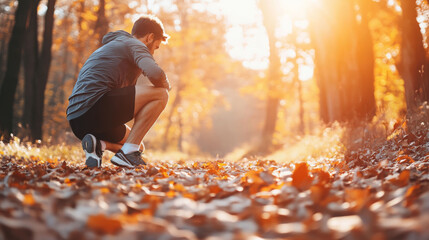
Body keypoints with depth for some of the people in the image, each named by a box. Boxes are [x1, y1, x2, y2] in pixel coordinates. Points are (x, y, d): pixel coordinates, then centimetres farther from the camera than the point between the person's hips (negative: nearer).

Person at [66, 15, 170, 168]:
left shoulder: (109, 46, 33)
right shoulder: (135, 45, 3)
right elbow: (155, 74, -17)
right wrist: (166, 86, 6)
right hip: (93, 106, -10)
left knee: (139, 148, 24)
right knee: (160, 94, -8)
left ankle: (98, 144, -1)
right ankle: (127, 153, -12)